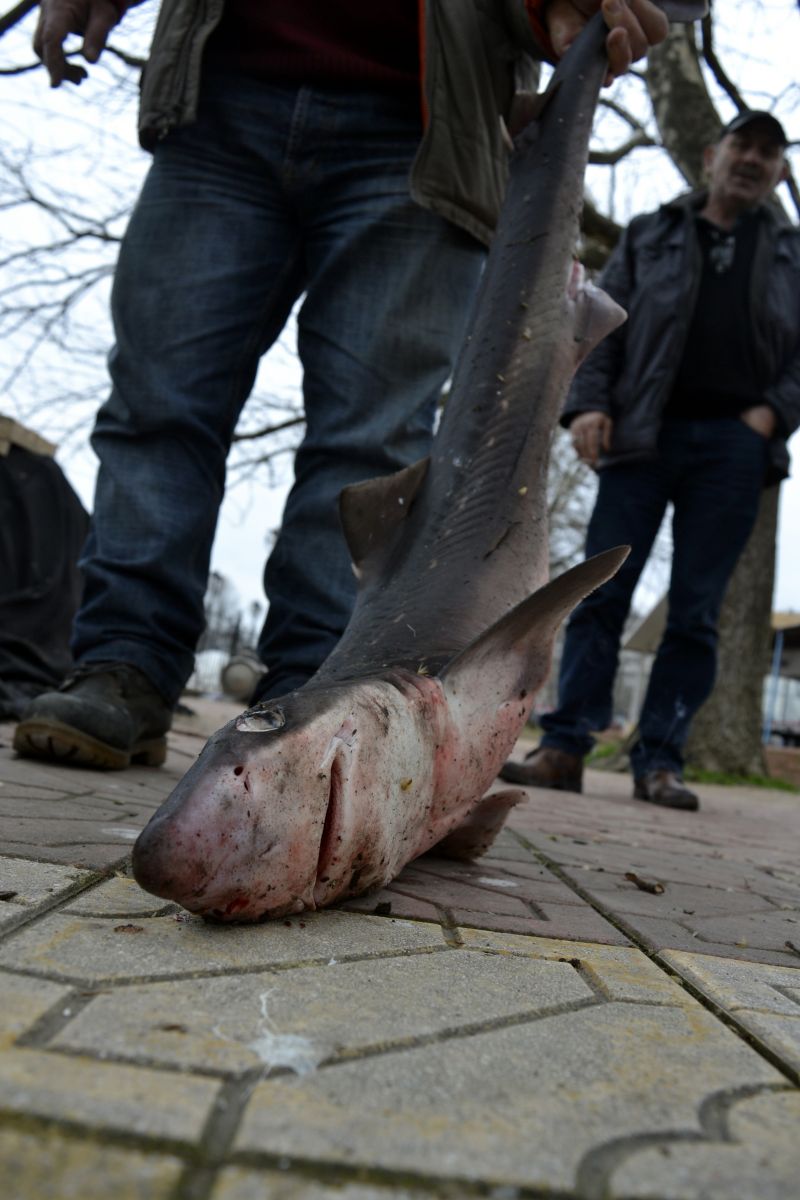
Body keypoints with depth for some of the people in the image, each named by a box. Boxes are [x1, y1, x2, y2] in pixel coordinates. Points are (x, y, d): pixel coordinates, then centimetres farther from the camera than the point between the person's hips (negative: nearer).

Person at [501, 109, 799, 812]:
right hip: (643, 435, 0)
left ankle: (660, 762, 3)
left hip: (732, 445, 1)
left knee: (695, 612, -3)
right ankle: (565, 747, -6)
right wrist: (588, 404, -6)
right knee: (602, 593, -8)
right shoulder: (650, 236, 19)